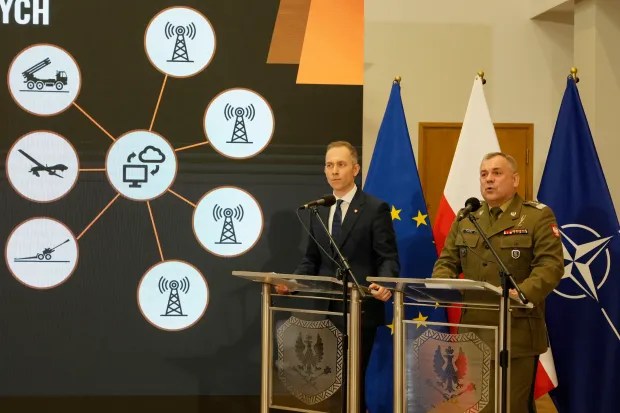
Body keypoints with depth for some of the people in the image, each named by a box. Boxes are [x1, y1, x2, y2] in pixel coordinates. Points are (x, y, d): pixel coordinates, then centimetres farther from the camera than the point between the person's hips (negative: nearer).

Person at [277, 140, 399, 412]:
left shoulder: (375, 209, -4)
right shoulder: (319, 211, 13)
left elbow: (389, 259, -8)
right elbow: (311, 260, 15)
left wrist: (384, 284, -27)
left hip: (361, 310, -5)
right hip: (326, 310, 5)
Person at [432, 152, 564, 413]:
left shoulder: (538, 217, -2)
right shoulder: (465, 219, 14)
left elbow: (550, 265, -11)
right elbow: (447, 261, 15)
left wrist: (522, 292, -28)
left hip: (516, 334, -5)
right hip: (473, 332, 5)